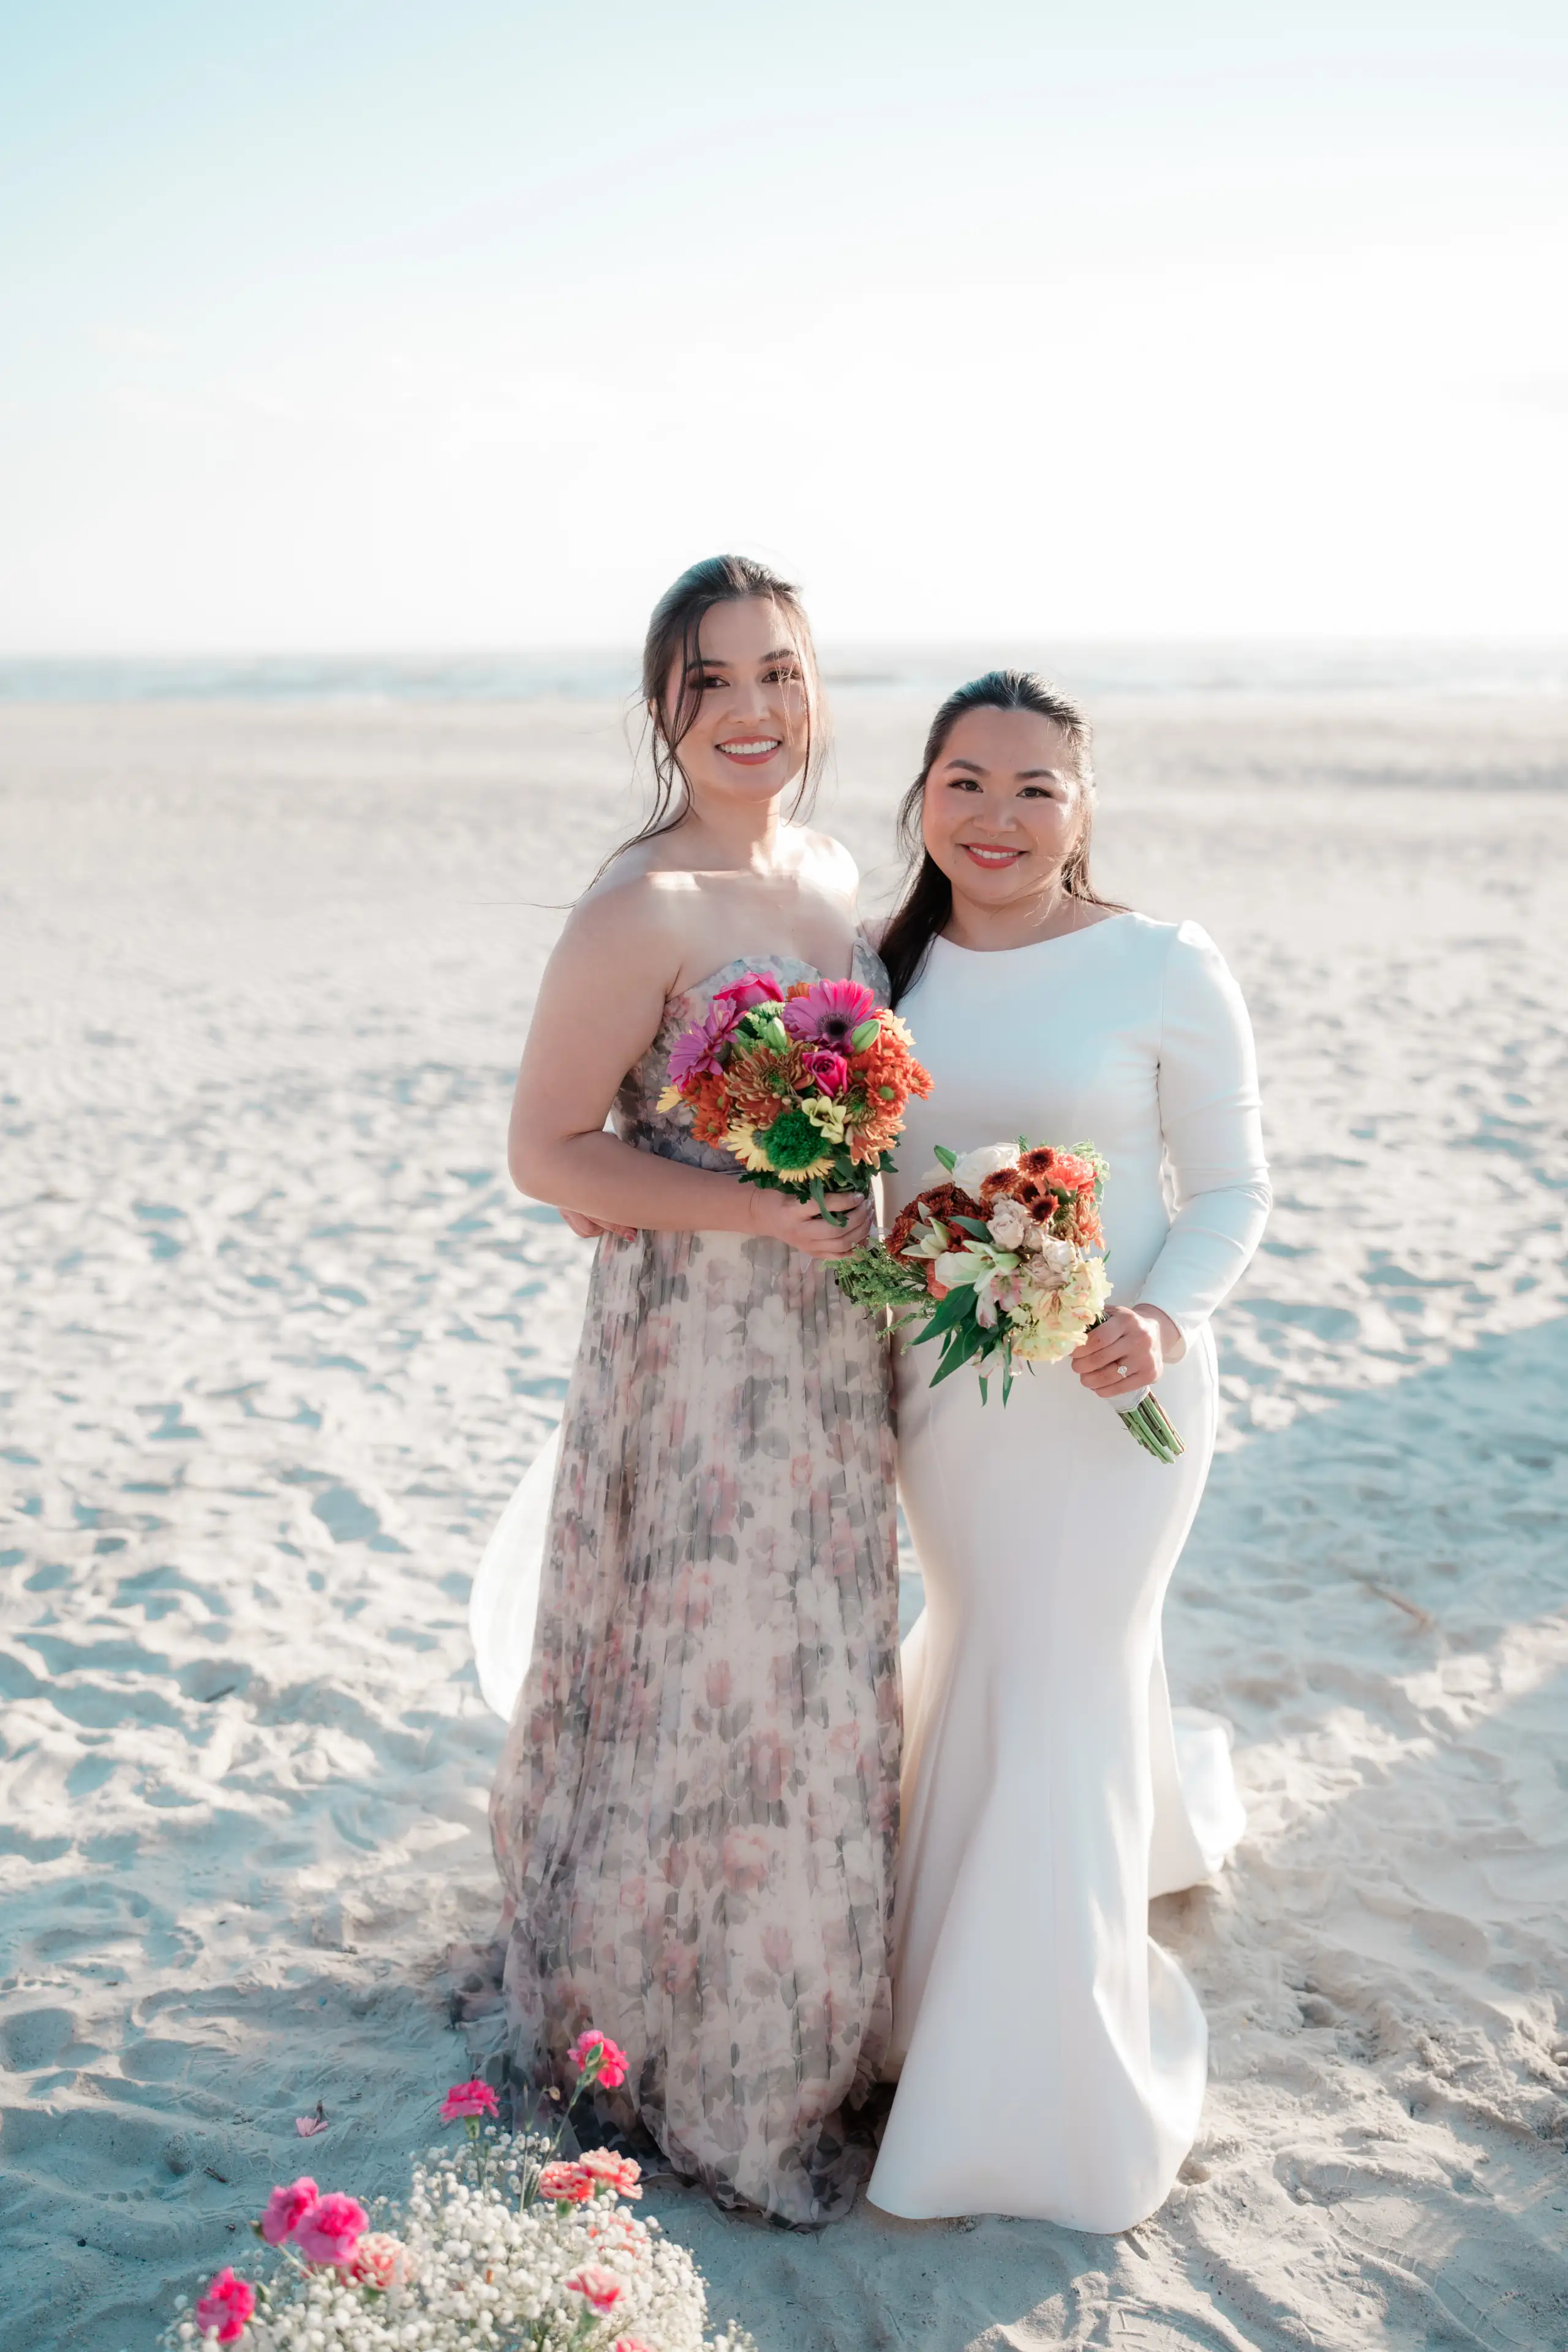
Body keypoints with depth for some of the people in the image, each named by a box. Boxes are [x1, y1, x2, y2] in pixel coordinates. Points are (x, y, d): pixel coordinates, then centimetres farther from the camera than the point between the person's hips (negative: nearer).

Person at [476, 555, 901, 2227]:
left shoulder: (835, 876, 6)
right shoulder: (642, 910, -18)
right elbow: (544, 1152, -16)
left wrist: (882, 1217, 5)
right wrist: (752, 1211, -22)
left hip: (834, 1340, 8)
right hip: (695, 1347, -8)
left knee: (821, 1683, 19)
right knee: (712, 1692, 5)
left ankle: (807, 2025, 41)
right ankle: (709, 2084, 26)